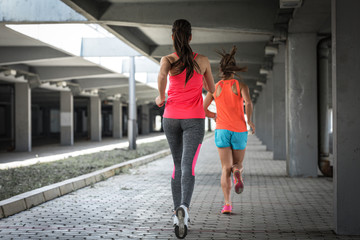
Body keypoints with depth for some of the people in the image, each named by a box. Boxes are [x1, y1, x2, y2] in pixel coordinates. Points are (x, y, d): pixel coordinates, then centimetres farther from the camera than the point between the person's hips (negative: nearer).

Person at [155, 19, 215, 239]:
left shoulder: (168, 59, 0)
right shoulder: (203, 60, 4)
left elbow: (162, 75, -24)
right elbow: (212, 89, 16)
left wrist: (161, 97, -7)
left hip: (171, 118, 2)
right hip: (194, 119, -2)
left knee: (178, 166, 17)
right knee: (188, 167, -14)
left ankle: (178, 212, 17)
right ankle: (184, 207, -39)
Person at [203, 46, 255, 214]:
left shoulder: (215, 88, 6)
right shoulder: (241, 86, 0)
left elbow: (202, 110, 8)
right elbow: (248, 102, -19)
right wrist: (249, 120, -3)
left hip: (222, 130, 1)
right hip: (239, 131, -1)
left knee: (226, 168, 1)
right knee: (238, 164, 17)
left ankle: (227, 203, -17)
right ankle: (237, 173, -22)